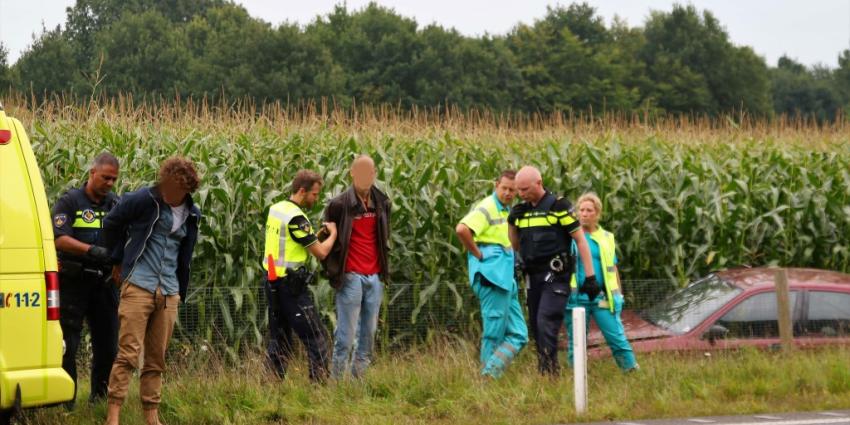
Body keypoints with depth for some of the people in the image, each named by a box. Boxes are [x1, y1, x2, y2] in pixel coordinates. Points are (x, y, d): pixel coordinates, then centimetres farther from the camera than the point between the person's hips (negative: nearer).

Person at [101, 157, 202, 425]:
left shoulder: (191, 214, 10)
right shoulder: (144, 200, -6)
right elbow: (111, 223, 7)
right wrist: (119, 260, 11)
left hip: (169, 292, 5)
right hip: (138, 285, -5)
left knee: (157, 359, 7)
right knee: (128, 354, -11)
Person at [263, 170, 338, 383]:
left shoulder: (276, 209, 8)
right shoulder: (296, 218, -18)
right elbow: (321, 252, -15)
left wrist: (319, 234, 8)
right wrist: (332, 234, 2)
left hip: (272, 281, 9)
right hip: (291, 285, -9)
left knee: (279, 337, 13)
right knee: (316, 337, -3)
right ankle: (320, 380, -7)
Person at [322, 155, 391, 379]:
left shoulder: (382, 203, 9)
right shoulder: (339, 204, -7)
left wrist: (385, 266, 15)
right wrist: (332, 269, 0)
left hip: (375, 276, 5)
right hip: (351, 276, -5)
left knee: (369, 332, 8)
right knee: (346, 332, -4)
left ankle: (358, 377, 15)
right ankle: (337, 380, 2)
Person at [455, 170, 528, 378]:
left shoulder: (507, 211, 20)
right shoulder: (487, 208, -10)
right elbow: (462, 229, -27)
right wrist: (477, 253, -18)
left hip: (506, 278, 9)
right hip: (492, 276, -9)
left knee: (518, 334, 5)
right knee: (495, 333, -5)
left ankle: (490, 373, 3)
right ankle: (488, 376, 1)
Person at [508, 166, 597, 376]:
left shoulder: (559, 206, -6)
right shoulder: (522, 210, 11)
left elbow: (580, 240, -5)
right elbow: (516, 246, 21)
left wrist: (590, 276, -9)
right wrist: (511, 222, 2)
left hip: (555, 275, -7)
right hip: (533, 277, 7)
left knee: (546, 323, -19)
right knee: (536, 327, 7)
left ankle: (549, 371, -22)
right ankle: (543, 373, 14)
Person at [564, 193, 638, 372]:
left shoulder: (606, 238, 12)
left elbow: (613, 269, 17)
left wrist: (618, 295, 15)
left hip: (602, 297, 1)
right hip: (576, 297, -1)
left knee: (617, 338, -6)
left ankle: (632, 371, -3)